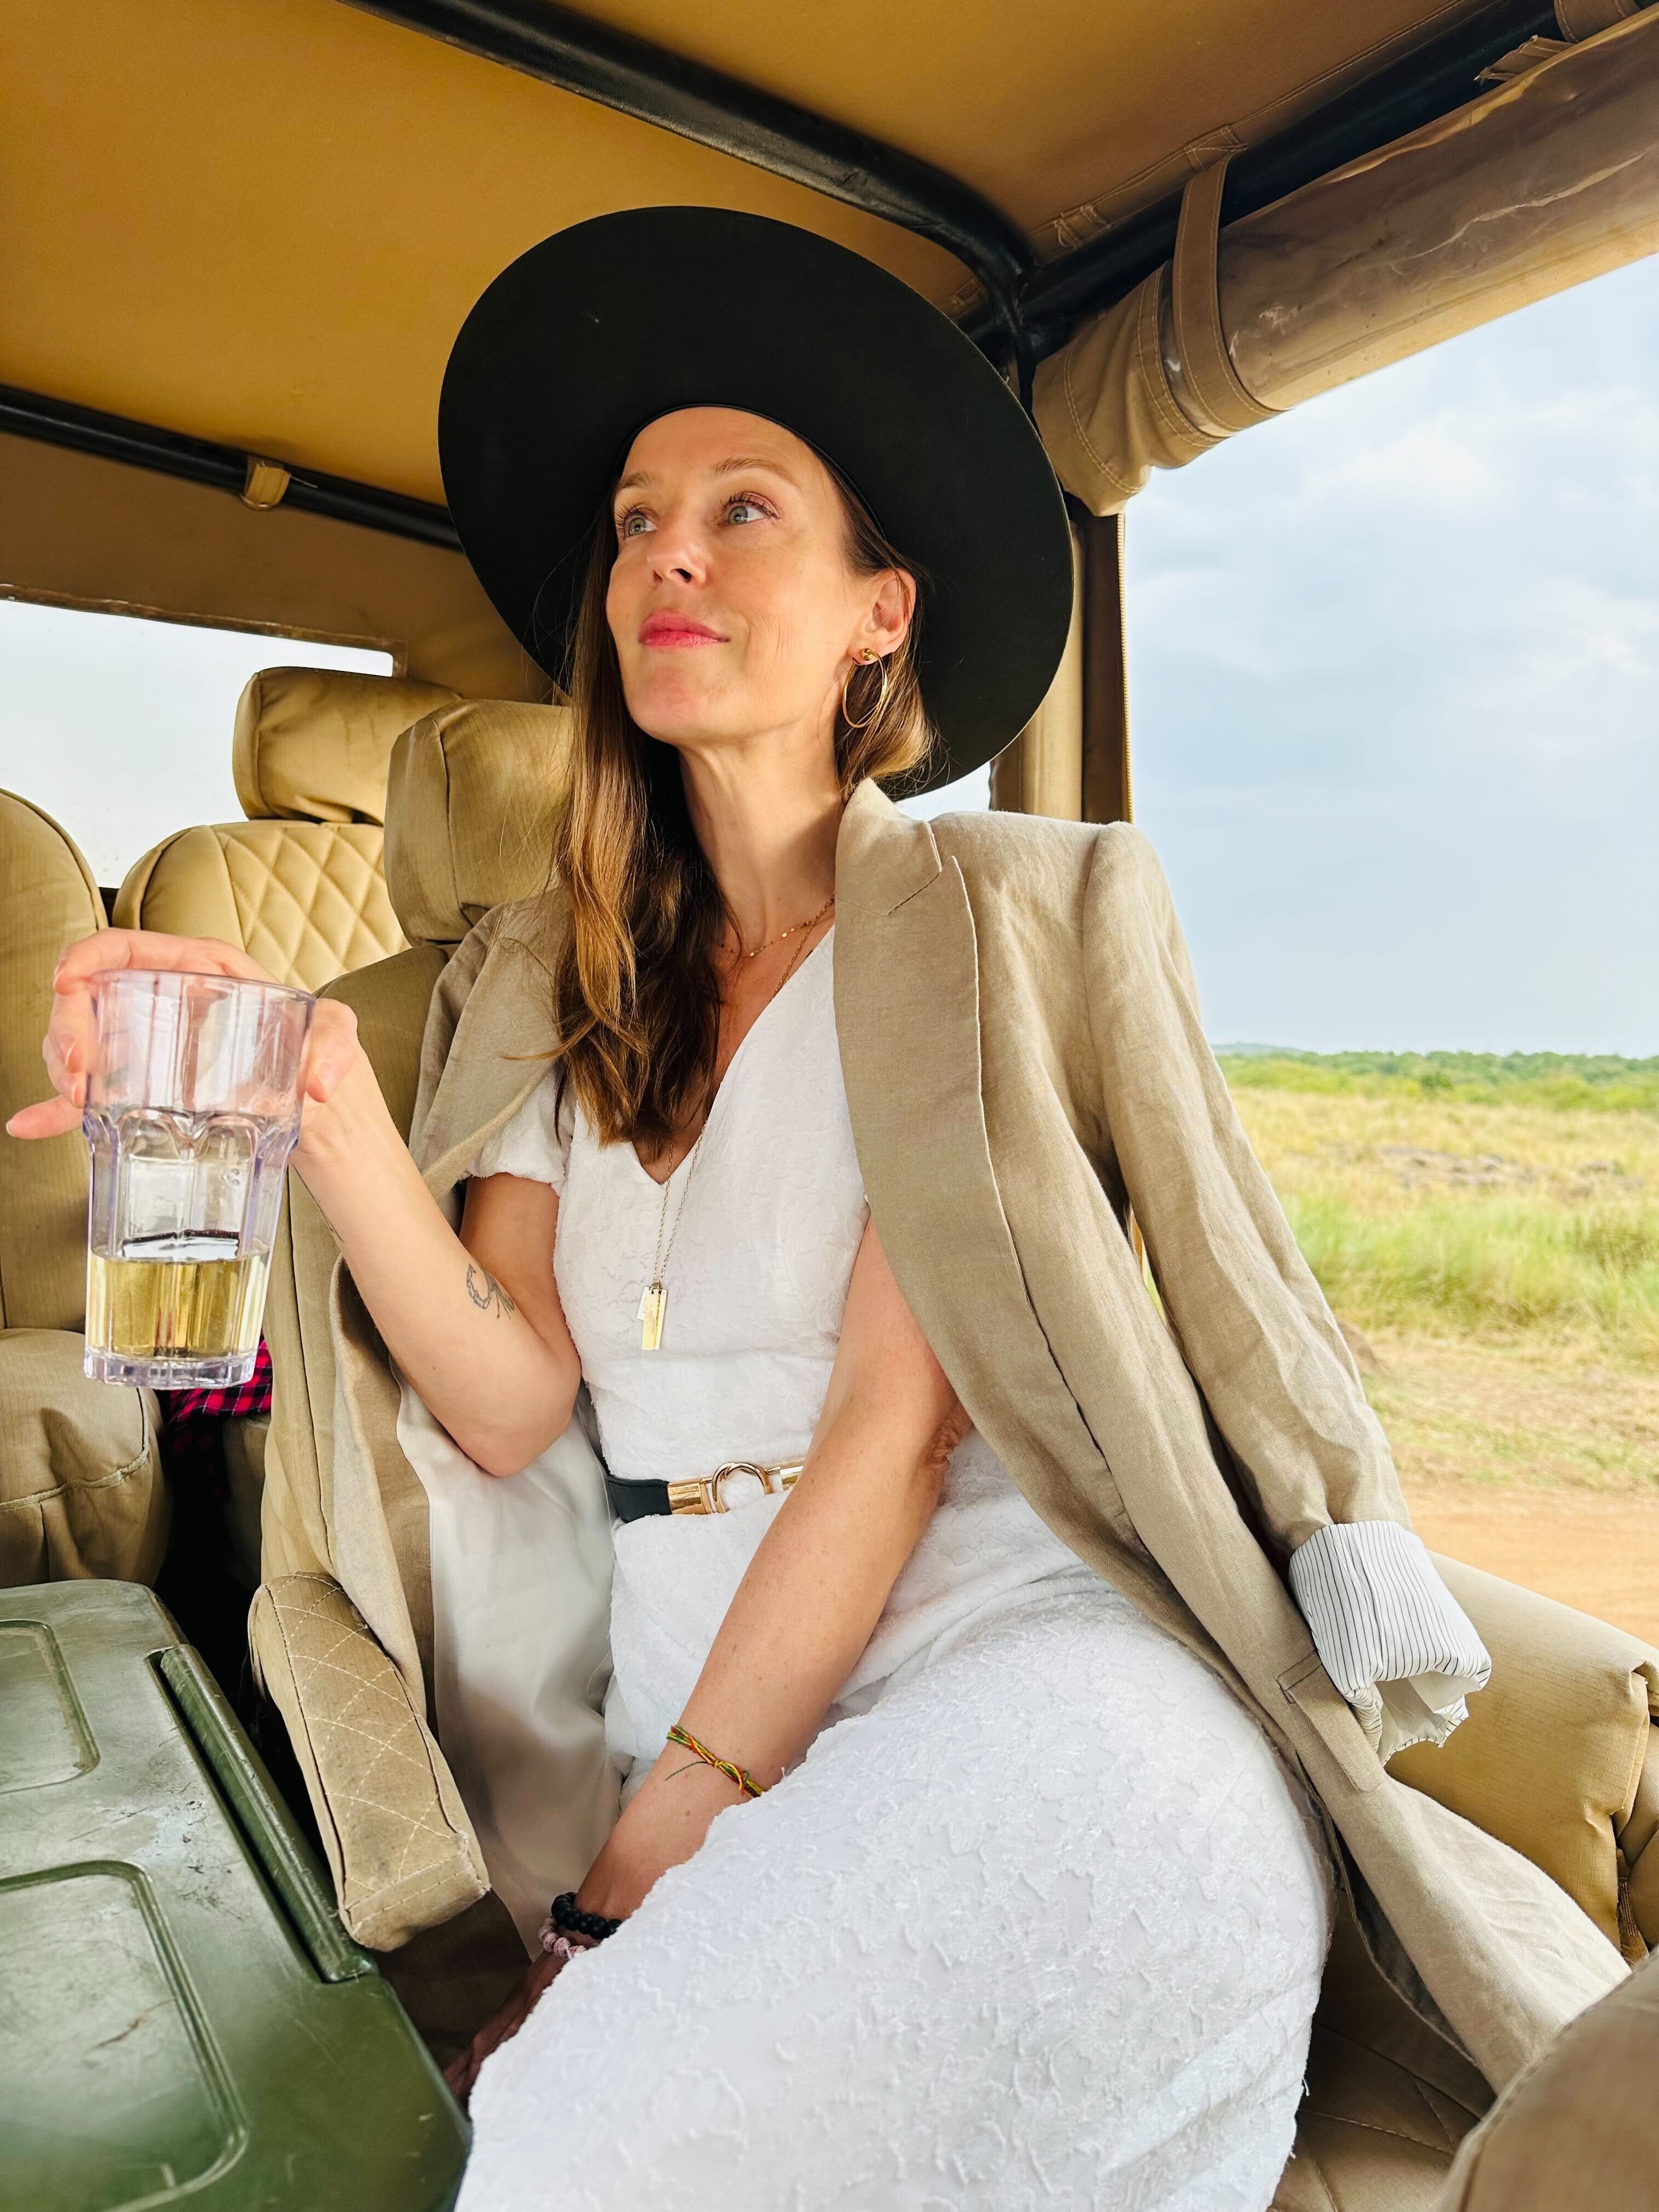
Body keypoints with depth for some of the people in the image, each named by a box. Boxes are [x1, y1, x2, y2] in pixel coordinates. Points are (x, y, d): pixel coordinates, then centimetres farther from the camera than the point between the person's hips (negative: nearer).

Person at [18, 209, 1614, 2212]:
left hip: (1027, 1664, -3)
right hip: (688, 1717, 3)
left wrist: (643, 1873, -12)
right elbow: (510, 1404, 0)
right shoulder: (544, 980, 12)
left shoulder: (1011, 918, 0)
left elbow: (900, 1419, -9)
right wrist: (321, 1101, -15)